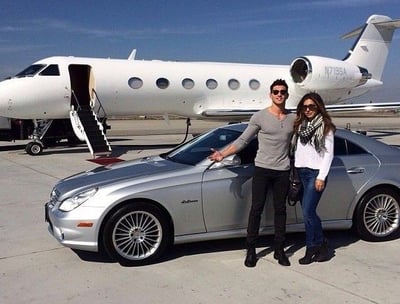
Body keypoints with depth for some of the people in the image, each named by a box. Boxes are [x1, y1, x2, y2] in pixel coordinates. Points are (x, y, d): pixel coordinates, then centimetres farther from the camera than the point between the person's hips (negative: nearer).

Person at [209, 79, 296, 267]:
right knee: (256, 209, 1)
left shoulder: (293, 119, 5)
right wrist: (222, 154, -10)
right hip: (262, 169, -2)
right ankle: (251, 250, 11)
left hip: (282, 171, 3)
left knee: (280, 210, 9)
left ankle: (279, 250, 20)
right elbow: (243, 140, -1)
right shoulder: (260, 117, -3)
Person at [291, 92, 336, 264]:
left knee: (307, 211, -11)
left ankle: (311, 248, 3)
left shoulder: (325, 127, 0)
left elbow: (328, 154, -4)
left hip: (315, 173, -6)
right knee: (308, 212, 7)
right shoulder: (299, 126, 15)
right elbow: (293, 149, 12)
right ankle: (320, 245, 18)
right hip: (300, 172, 6)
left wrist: (321, 177, -11)